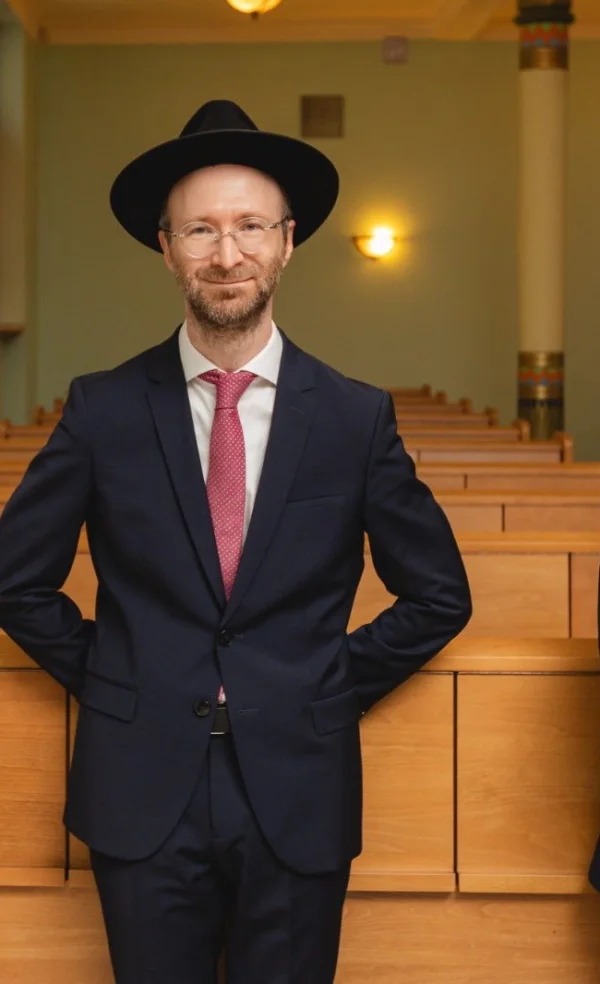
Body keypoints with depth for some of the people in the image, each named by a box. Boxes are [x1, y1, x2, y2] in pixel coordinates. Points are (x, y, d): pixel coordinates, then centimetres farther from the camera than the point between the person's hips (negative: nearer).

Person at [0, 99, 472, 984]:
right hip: (142, 800, 0)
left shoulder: (357, 418, -2)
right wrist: (103, 677, 2)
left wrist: (337, 687, 2)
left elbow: (439, 596, 7)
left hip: (299, 806, 0)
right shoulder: (105, 410, -2)